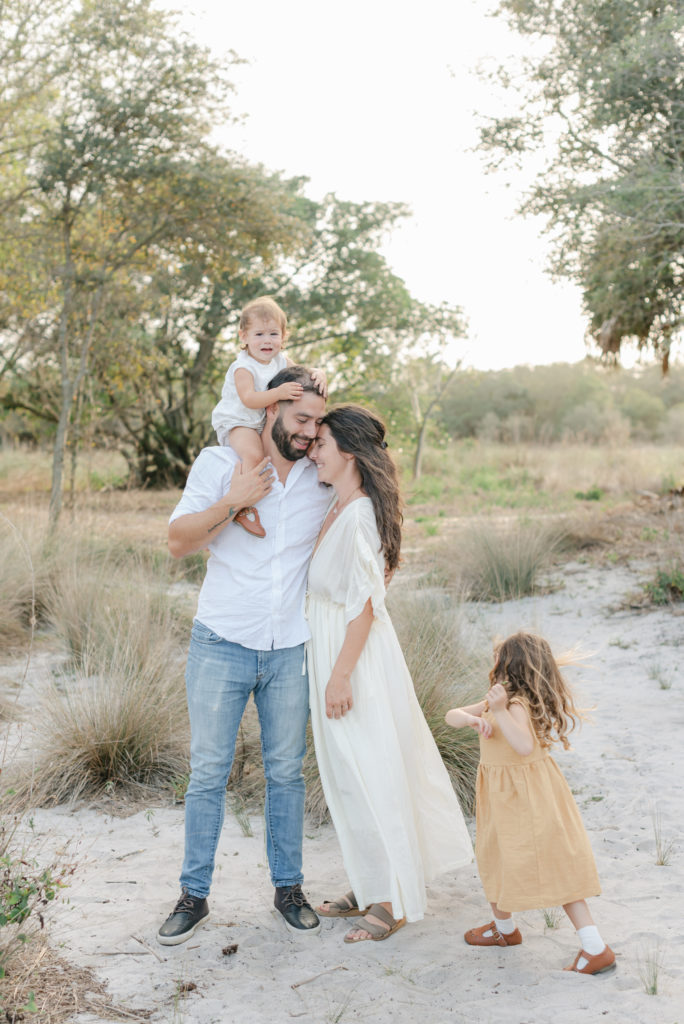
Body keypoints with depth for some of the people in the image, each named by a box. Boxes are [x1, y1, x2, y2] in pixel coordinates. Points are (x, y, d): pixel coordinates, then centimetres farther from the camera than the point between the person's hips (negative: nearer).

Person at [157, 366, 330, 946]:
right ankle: (195, 895, 17)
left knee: (287, 772, 10)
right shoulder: (219, 464, -2)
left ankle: (289, 887, 25)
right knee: (208, 772, 4)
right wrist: (231, 502, -19)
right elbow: (178, 542, -6)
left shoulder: (324, 480, 4)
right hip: (222, 643, -2)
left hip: (290, 651, 2)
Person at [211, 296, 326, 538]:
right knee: (254, 455, -33)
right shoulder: (243, 367, -18)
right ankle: (242, 507, -28)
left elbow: (303, 373, 2)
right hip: (237, 422, -8)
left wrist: (319, 374, -23)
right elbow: (249, 399, -31)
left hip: (265, 424, 8)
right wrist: (278, 393, -44)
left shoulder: (281, 361, 4)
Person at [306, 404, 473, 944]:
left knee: (369, 776, 0)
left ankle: (393, 903, 14)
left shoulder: (358, 516, -21)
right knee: (349, 775, 17)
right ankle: (370, 887, 31)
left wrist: (341, 676, -21)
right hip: (333, 653, 10)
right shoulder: (338, 509, 8)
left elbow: (365, 605, -22)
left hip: (357, 659, -10)